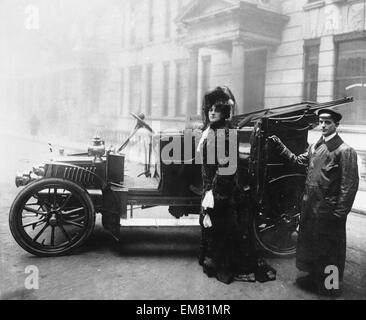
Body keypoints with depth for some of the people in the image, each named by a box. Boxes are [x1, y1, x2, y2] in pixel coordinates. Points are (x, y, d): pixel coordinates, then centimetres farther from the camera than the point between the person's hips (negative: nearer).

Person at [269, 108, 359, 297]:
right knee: (310, 244, 19)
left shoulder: (344, 151, -14)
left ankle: (330, 288, 25)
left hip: (328, 210, -7)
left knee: (329, 251, 7)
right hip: (310, 207, 7)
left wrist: (339, 215, -16)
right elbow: (298, 161, 19)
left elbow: (350, 185, -15)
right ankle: (314, 279, 38)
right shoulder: (315, 146, 10)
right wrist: (279, 146, 9)